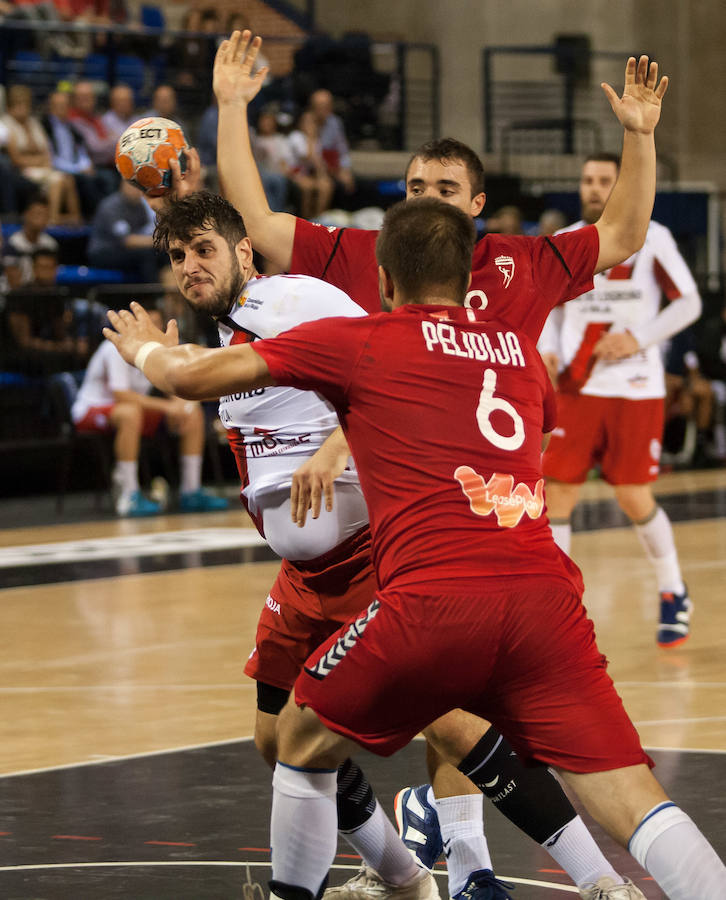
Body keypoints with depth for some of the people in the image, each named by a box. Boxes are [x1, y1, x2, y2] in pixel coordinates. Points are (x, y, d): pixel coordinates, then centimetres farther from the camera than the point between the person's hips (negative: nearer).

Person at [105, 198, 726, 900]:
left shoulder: (357, 341, 13)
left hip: (435, 599, -3)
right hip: (545, 595, 3)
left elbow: (192, 376, 17)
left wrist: (147, 349, 41)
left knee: (304, 737, 24)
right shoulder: (519, 349, 25)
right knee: (633, 803, -4)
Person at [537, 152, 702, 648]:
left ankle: (674, 594, 19)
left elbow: (689, 303, -1)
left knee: (634, 498, -3)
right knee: (557, 491, -5)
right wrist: (548, 354, -1)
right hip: (579, 386, 3)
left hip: (636, 388, -3)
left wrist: (637, 338, -13)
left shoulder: (651, 238, -3)